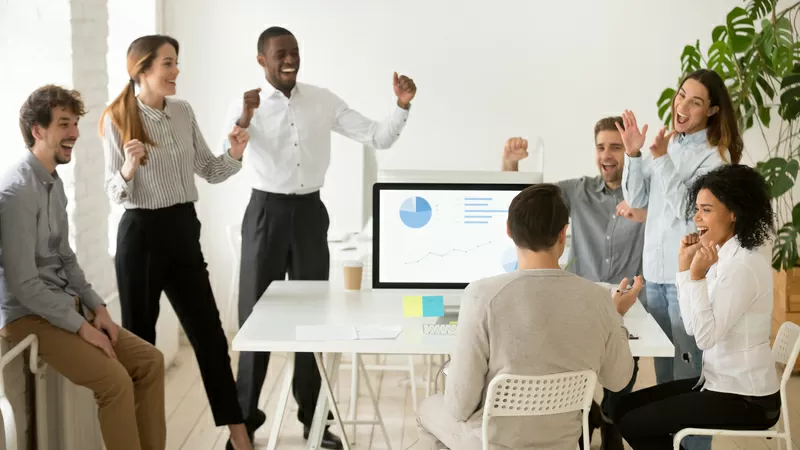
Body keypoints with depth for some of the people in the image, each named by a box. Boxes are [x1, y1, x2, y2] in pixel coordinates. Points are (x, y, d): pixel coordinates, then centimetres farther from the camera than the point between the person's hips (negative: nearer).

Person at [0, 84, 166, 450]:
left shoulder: (54, 182, 9)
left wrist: (96, 308, 3)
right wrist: (81, 326, -18)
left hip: (67, 307, 9)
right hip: (29, 316, -9)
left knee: (150, 361, -1)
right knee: (115, 380, -23)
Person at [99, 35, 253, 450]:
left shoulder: (184, 112, 6)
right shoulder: (117, 119, -8)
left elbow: (209, 171, 13)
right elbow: (115, 193, -7)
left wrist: (235, 155, -6)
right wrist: (129, 167, -27)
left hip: (183, 229, 5)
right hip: (141, 234, -5)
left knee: (209, 333, 7)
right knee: (140, 336, 6)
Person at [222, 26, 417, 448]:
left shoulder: (323, 101, 3)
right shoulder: (246, 104, -6)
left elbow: (378, 138, 2)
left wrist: (402, 106, -15)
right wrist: (243, 123, -36)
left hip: (310, 212, 3)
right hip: (266, 212, -3)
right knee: (256, 315, 3)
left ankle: (312, 416, 22)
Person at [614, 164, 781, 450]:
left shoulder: (744, 265, -22)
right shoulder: (726, 255, 7)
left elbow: (705, 336, -24)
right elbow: (693, 327, 6)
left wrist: (697, 275, -28)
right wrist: (685, 266, 0)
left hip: (745, 400, -9)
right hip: (723, 383, 9)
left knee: (632, 424, -5)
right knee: (626, 407, 12)